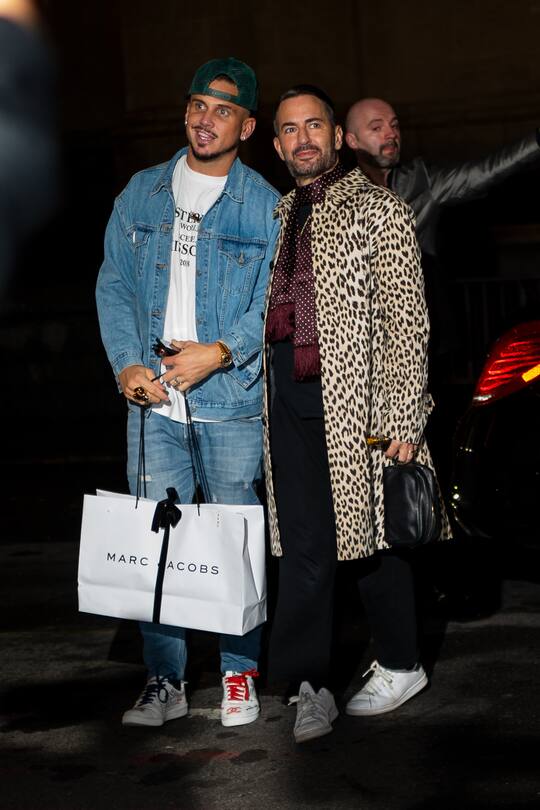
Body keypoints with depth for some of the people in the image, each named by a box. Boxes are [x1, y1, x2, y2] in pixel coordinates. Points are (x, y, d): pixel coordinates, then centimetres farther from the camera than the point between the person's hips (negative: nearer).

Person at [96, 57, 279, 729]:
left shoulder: (265, 206, 3)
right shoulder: (142, 193, 12)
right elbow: (114, 284, 10)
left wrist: (221, 352, -16)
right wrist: (127, 364, -4)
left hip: (233, 403, -2)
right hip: (152, 400, 3)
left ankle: (239, 674, 18)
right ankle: (164, 680, 13)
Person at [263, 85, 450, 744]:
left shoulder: (377, 209, -2)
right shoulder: (278, 216, 16)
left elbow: (406, 319, -8)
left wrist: (403, 420, -14)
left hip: (354, 398, -5)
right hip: (289, 399, 5)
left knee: (371, 538, 5)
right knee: (303, 548, 4)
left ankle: (400, 666, 24)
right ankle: (308, 690, 10)